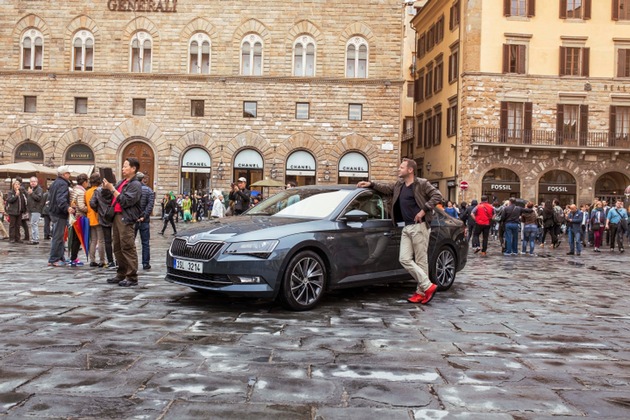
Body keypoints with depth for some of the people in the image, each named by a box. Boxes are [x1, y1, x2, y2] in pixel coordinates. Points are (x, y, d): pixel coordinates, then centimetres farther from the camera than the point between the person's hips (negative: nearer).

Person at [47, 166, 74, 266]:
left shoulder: (55, 183, 17)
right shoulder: (63, 184, -16)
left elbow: (50, 197, 27)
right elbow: (61, 199, -30)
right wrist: (67, 208, -44)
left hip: (54, 212, 11)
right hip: (60, 214, -11)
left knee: (57, 236, 15)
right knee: (58, 237, -6)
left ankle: (59, 258, 22)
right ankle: (54, 259, -2)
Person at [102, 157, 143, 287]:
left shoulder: (135, 185, -6)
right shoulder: (121, 182, 19)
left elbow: (125, 201, -17)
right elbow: (113, 198, 19)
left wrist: (112, 189, -14)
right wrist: (107, 188, 4)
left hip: (126, 218, -9)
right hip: (116, 216, 9)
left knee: (128, 248, -9)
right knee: (117, 247, 12)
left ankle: (132, 277, -6)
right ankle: (121, 275, 21)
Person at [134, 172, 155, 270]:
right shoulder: (148, 190, -3)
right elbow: (150, 204, -14)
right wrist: (144, 216, -14)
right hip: (144, 221, -1)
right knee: (145, 243, 6)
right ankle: (146, 263, 7)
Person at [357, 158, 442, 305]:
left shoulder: (421, 184, -6)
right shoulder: (399, 185, 15)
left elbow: (437, 196, -11)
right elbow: (386, 188, 27)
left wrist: (424, 210, -16)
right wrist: (370, 184, 15)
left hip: (419, 226, -7)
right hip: (406, 227, 7)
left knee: (421, 261, -4)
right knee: (404, 259, -1)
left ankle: (422, 291, 5)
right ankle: (428, 286, 4)